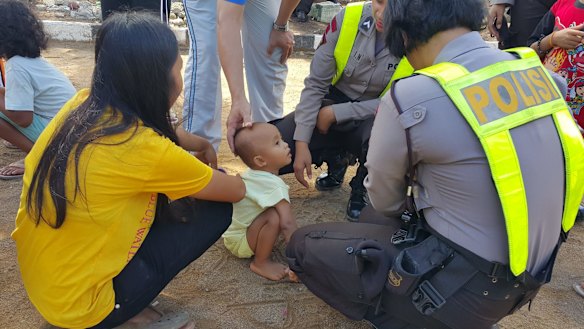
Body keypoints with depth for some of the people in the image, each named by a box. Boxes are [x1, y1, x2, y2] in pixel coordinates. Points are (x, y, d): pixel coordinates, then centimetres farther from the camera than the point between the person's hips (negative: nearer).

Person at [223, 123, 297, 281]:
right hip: (239, 242, -9)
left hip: (231, 231, 9)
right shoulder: (274, 185, -30)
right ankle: (261, 263, -13)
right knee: (274, 217, -31)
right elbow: (288, 223, -36)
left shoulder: (251, 175, -2)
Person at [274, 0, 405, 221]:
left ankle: (362, 188, -2)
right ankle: (336, 158, 14)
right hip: (334, 102, 2)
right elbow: (315, 84, -13)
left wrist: (334, 114, -21)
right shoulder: (348, 18, -18)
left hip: (376, 118, -2)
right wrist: (302, 143, -18)